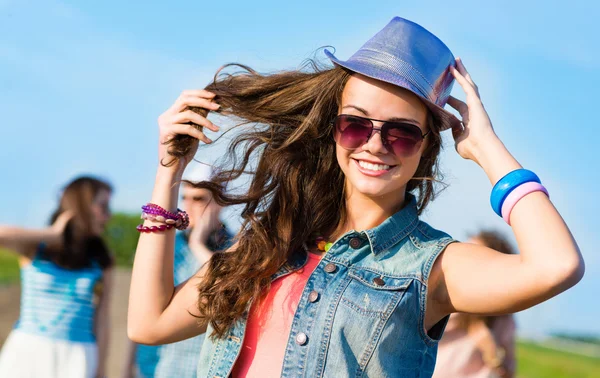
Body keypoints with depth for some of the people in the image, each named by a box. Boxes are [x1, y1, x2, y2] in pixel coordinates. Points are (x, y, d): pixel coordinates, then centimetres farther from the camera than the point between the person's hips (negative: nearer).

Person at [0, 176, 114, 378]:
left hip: (75, 360, 1)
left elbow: (101, 322, 3)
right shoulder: (35, 248, 2)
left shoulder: (100, 262, 6)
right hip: (26, 353, -1)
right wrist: (52, 234, -8)